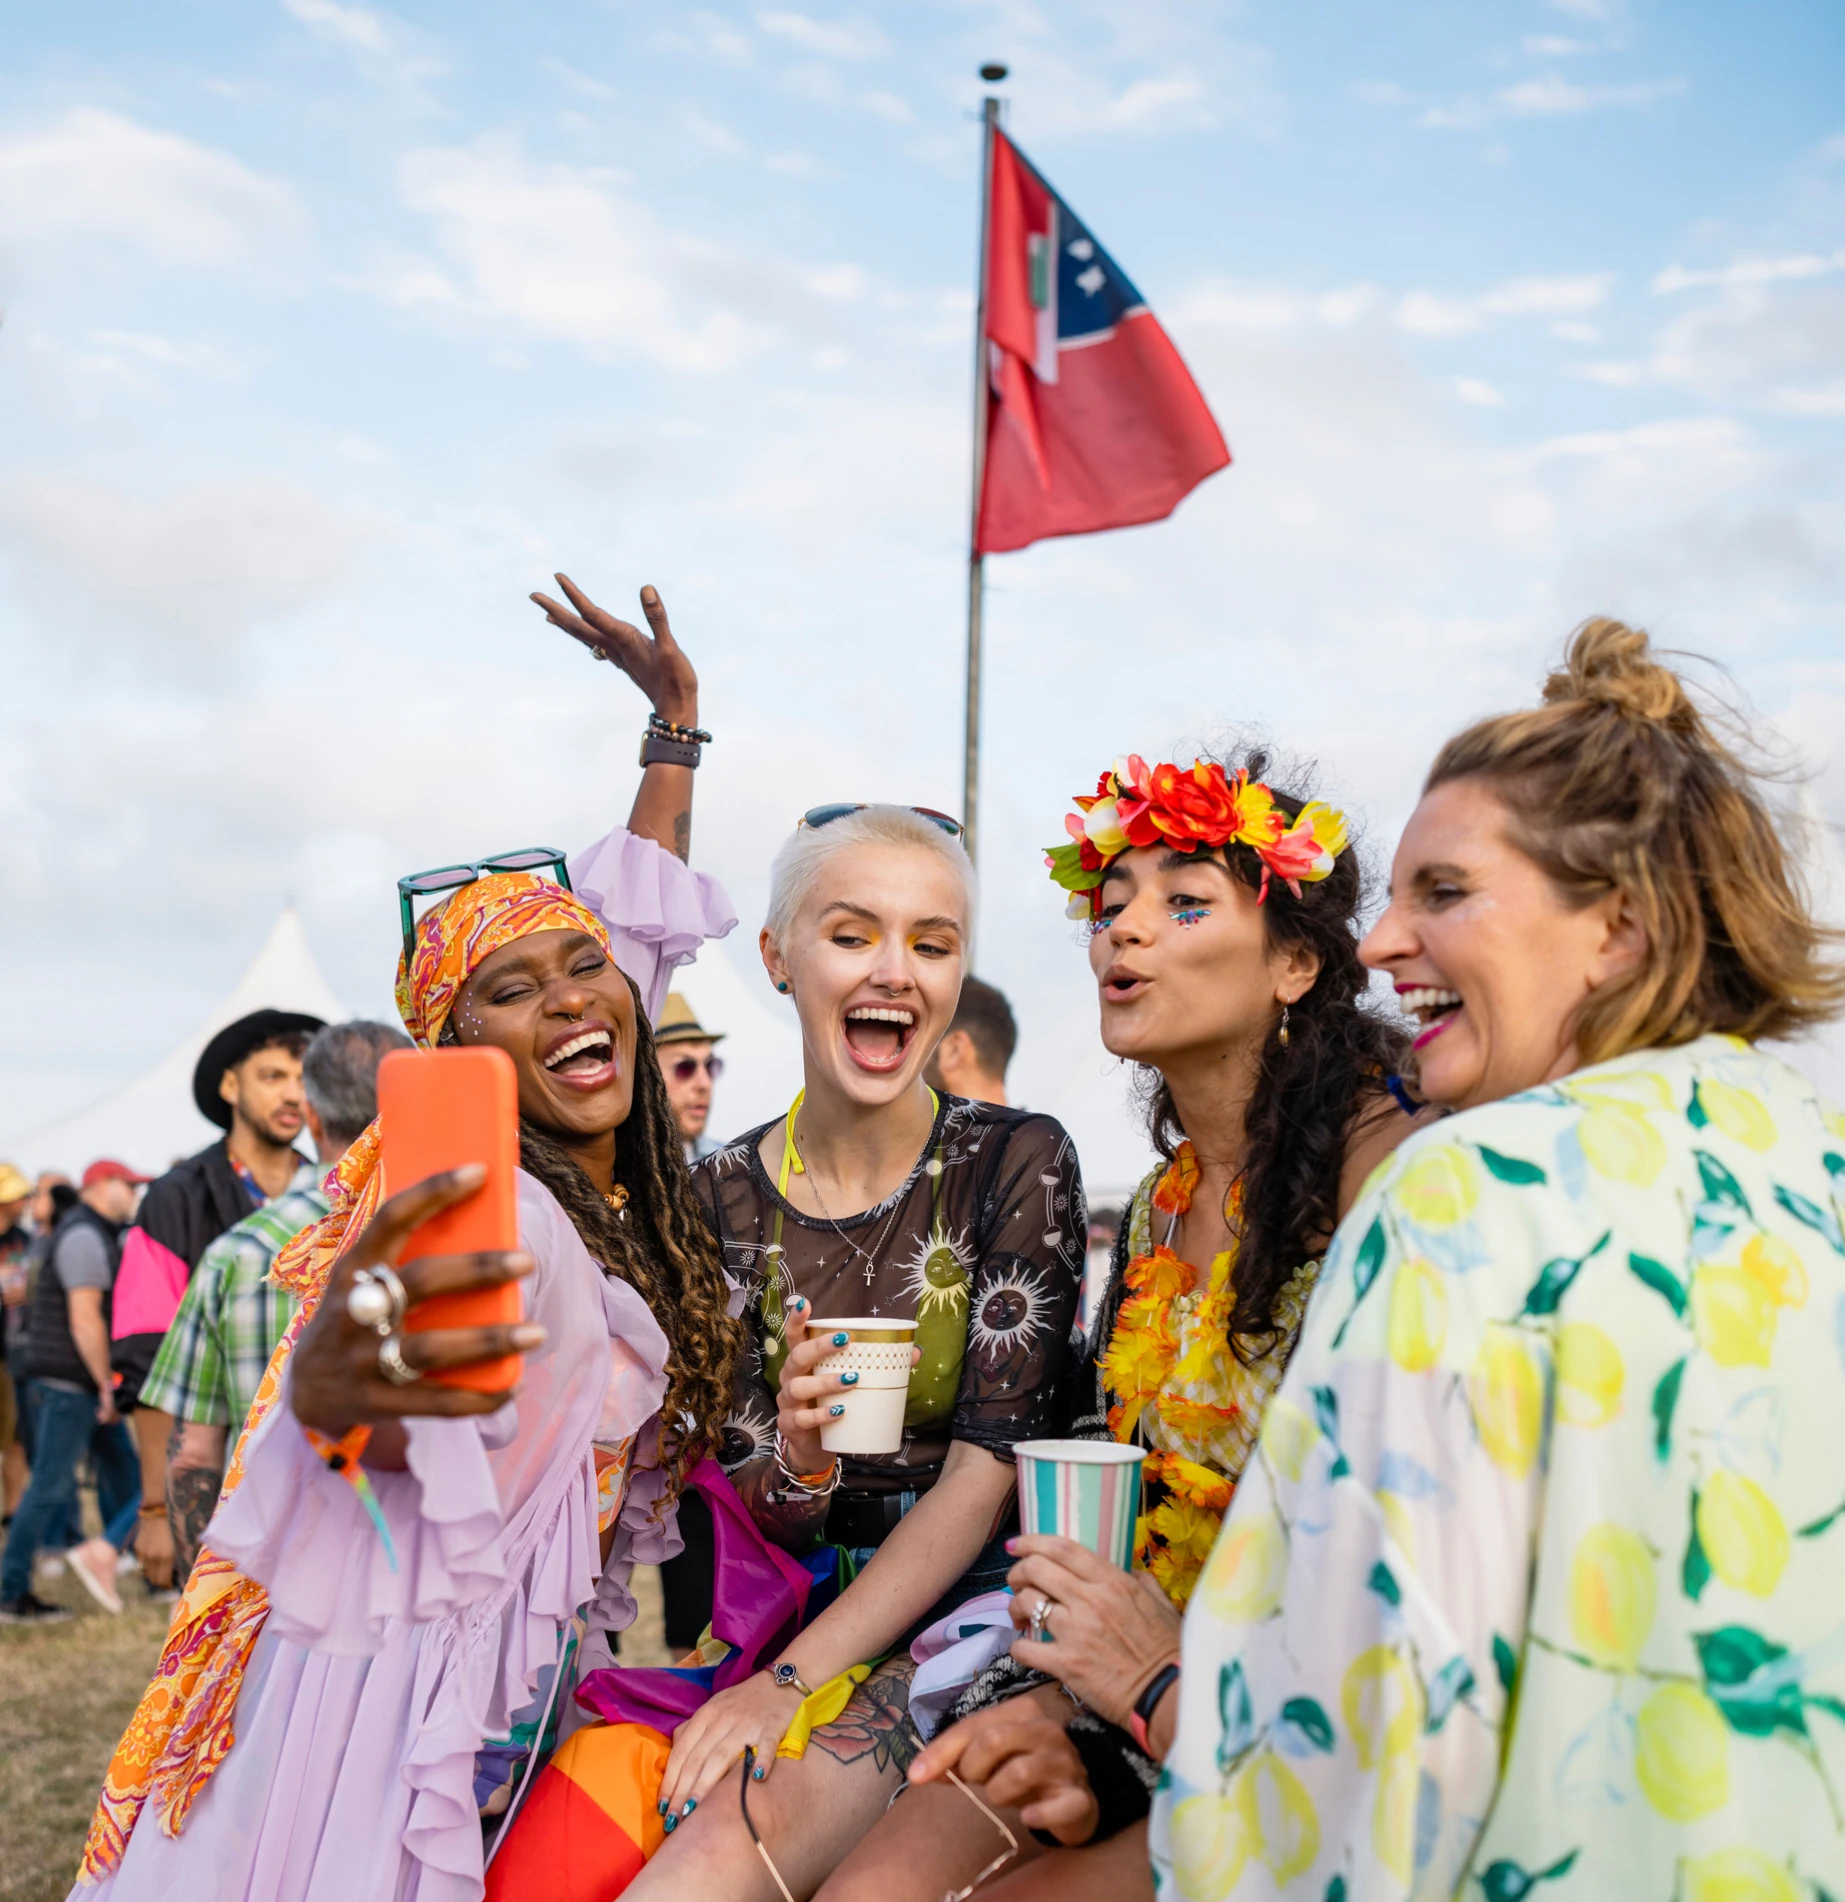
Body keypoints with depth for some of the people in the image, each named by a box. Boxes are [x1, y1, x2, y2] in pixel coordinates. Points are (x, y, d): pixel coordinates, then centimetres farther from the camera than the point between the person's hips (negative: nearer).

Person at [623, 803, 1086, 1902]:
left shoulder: (1017, 1164, -6)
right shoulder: (728, 1194, 3)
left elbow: (986, 1469, -11)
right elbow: (755, 1518, 4)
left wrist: (793, 1680, -19)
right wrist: (795, 1457, -21)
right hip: (789, 1603, 3)